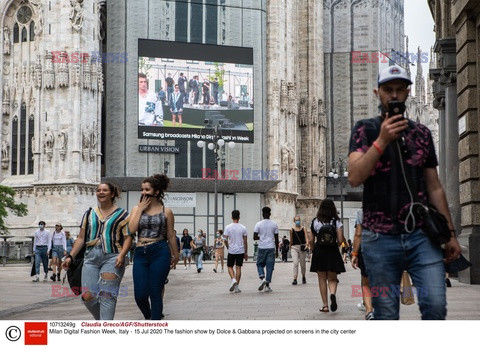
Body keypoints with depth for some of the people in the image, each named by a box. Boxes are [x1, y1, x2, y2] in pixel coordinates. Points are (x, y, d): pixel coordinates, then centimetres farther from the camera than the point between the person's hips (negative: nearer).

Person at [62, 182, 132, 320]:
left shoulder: (121, 214, 6)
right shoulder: (90, 214, 18)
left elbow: (128, 238, 0)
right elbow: (81, 238, 18)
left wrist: (122, 255, -17)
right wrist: (70, 256, 8)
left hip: (112, 257, -4)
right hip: (91, 257, 4)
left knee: (106, 295, -15)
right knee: (87, 297, -5)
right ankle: (101, 320, 19)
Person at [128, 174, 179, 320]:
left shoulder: (166, 211, 3)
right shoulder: (137, 208, 10)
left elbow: (171, 235, 9)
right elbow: (132, 229, -5)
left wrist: (175, 255, 15)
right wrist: (141, 209, -3)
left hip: (160, 254, -3)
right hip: (140, 253, 3)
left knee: (155, 294, -2)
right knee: (140, 295, 0)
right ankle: (148, 318, 30)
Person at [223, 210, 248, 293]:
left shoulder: (228, 227, -5)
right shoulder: (243, 228, -1)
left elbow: (225, 240, -8)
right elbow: (245, 241, 2)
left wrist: (228, 247, 11)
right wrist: (246, 253, 9)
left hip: (231, 251, -1)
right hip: (240, 251, 1)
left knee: (230, 266, 13)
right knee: (238, 268, 5)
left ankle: (233, 279, -12)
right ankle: (237, 286, 4)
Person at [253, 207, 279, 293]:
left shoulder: (258, 224, -2)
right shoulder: (274, 224, 2)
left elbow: (254, 237, -4)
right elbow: (276, 239, 4)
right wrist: (277, 251, 11)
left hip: (262, 248, -1)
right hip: (271, 248, 1)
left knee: (260, 264, 14)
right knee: (270, 266, 4)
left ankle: (262, 278, -12)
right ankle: (267, 285, 2)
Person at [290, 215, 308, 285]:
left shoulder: (304, 229, 2)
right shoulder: (292, 229, 3)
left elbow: (306, 238, -7)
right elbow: (291, 240, 12)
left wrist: (307, 244, -24)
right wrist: (290, 247, 13)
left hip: (302, 247, 1)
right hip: (294, 247, -1)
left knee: (302, 263, 11)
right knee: (295, 263, -13)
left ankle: (303, 277, 35)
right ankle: (295, 279, -15)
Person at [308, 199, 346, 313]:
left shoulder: (315, 222, 0)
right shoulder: (336, 222, -3)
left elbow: (310, 241, 1)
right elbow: (340, 240, -6)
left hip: (319, 253, 0)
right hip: (333, 253, 0)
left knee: (322, 279, 9)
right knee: (332, 279, 9)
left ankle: (325, 305, 7)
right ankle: (333, 294, -22)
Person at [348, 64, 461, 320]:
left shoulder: (421, 133, 13)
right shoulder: (365, 130, 5)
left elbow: (434, 187, 15)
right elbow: (354, 178, -10)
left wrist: (450, 233, 11)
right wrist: (382, 140, -18)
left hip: (422, 236, 2)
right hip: (380, 239, -2)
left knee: (436, 305, -11)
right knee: (386, 315, 2)